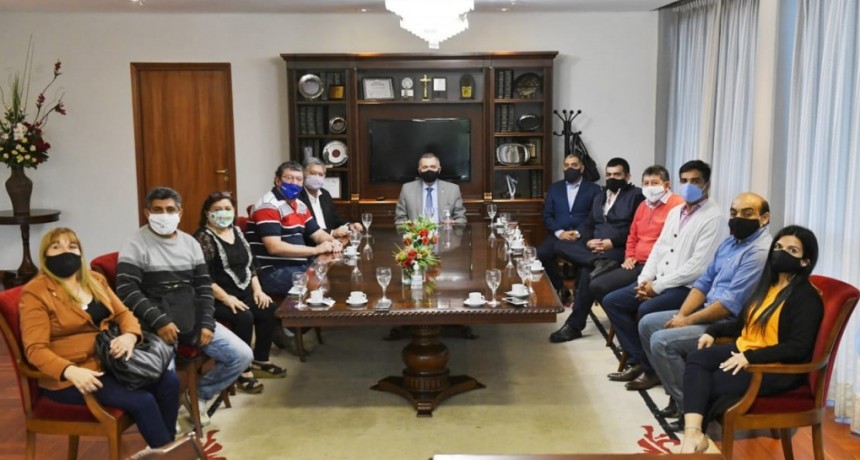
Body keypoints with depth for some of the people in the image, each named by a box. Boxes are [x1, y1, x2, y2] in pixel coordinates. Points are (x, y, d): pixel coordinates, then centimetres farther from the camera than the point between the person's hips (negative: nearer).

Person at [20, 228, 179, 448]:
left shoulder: (95, 280, 12)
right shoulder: (35, 292, -8)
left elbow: (123, 313, 11)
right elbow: (35, 349, -16)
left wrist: (130, 335, -15)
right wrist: (71, 371, -34)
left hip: (109, 362, 7)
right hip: (69, 377, -7)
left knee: (169, 381, -12)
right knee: (142, 401, -23)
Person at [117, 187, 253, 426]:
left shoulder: (190, 243, 13)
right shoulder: (135, 246, -3)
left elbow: (204, 286, 11)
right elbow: (126, 291, -12)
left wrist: (207, 323, -3)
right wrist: (159, 321, -21)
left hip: (192, 319, 6)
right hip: (155, 323, -5)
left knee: (242, 355, -4)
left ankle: (199, 394, 18)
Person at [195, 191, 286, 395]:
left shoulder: (237, 232, 14)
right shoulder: (203, 238, -10)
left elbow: (251, 264, 17)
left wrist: (257, 290, 3)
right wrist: (226, 298, -23)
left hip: (244, 294, 8)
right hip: (217, 299, -7)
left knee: (270, 310, -12)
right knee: (244, 317, -30)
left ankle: (260, 360, 6)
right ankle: (242, 371, -15)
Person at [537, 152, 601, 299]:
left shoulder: (593, 189, 10)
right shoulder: (554, 188, 18)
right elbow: (547, 216, 10)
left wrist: (579, 233, -15)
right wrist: (559, 232, -9)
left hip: (583, 237, -2)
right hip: (559, 235, 2)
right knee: (540, 253, -28)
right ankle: (560, 288, -8)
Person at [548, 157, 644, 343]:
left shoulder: (636, 195, 3)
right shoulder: (599, 197, 25)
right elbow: (588, 225, 18)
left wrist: (612, 242, -17)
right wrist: (588, 241, -5)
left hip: (619, 249, -7)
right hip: (594, 247, 8)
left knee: (587, 271, -32)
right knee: (560, 245, -15)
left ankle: (574, 325, -23)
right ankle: (600, 262, -37)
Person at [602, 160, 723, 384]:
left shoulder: (713, 218, -12)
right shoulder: (675, 212, 14)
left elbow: (698, 266, -19)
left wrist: (658, 286, -17)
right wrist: (645, 279, -3)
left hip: (688, 287, -8)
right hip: (657, 282, 8)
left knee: (646, 310, -30)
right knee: (612, 301, -4)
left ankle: (653, 367, -8)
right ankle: (638, 359, 0)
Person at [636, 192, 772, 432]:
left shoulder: (761, 252, -20)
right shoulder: (730, 242, 12)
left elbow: (730, 304, -24)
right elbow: (704, 282, 13)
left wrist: (687, 321, -15)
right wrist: (681, 314, -3)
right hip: (708, 312, 10)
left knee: (662, 341, -21)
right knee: (648, 323, 8)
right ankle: (678, 393, 10)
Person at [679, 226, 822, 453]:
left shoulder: (807, 297, -11)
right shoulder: (767, 284, 15)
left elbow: (797, 349, -20)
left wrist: (750, 357, -25)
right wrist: (713, 331, 6)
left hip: (779, 368, -8)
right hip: (743, 350, 8)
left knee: (710, 385, -22)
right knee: (696, 359, -21)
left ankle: (694, 429, 1)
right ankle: (693, 431, -36)